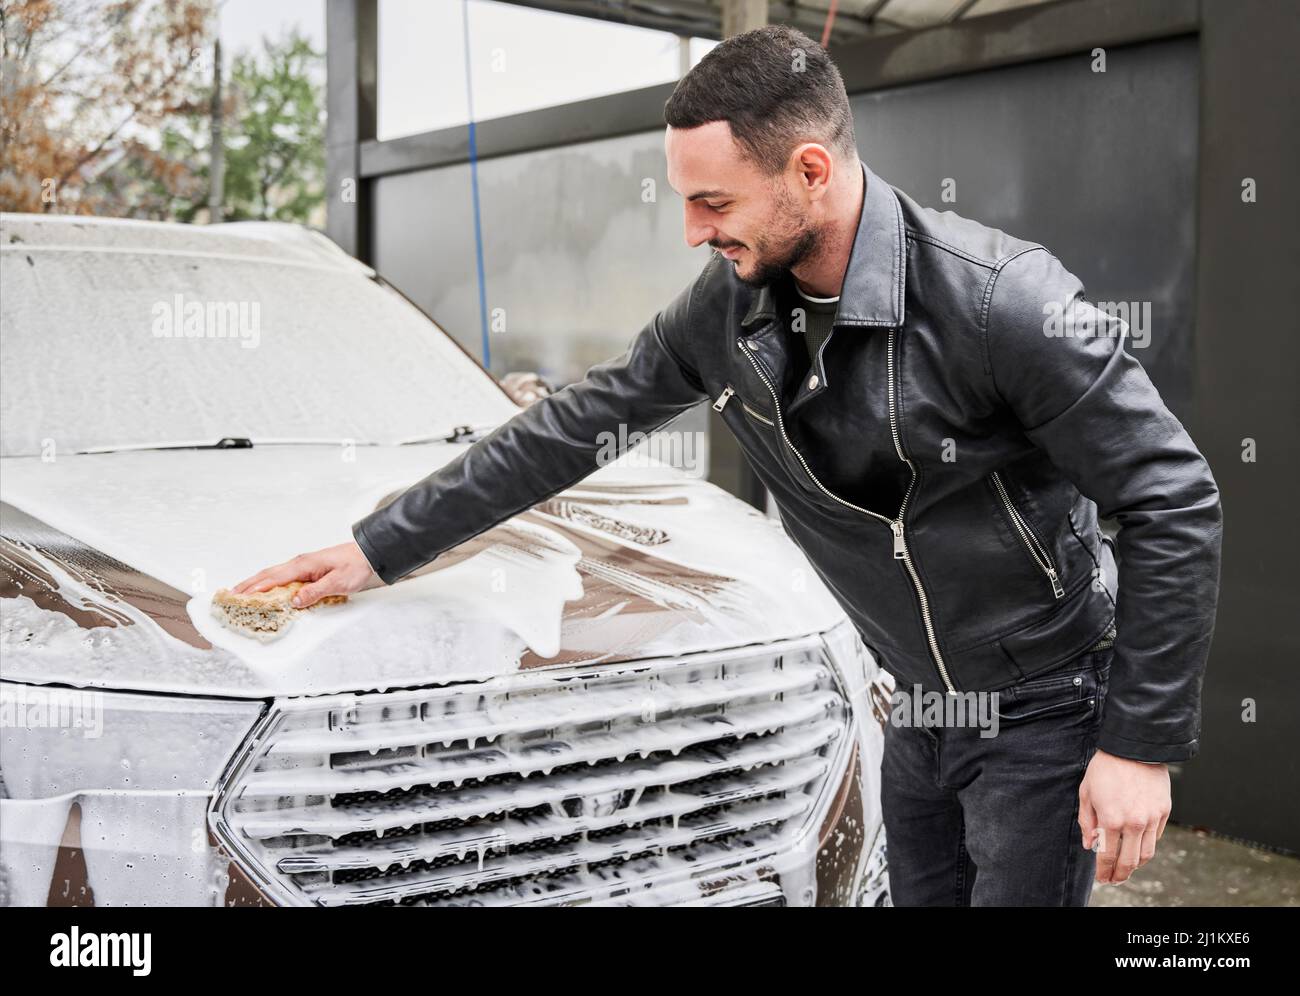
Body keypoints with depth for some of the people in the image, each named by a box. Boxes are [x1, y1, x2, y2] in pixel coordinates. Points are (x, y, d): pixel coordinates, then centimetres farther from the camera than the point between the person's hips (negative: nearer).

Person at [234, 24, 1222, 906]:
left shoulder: (1004, 299, -26)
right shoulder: (729, 305, -6)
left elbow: (1177, 500, -20)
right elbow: (574, 428, 3)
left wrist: (1142, 742, -20)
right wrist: (381, 547, 5)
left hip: (1048, 711, -5)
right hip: (922, 707, 6)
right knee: (920, 889, 16)